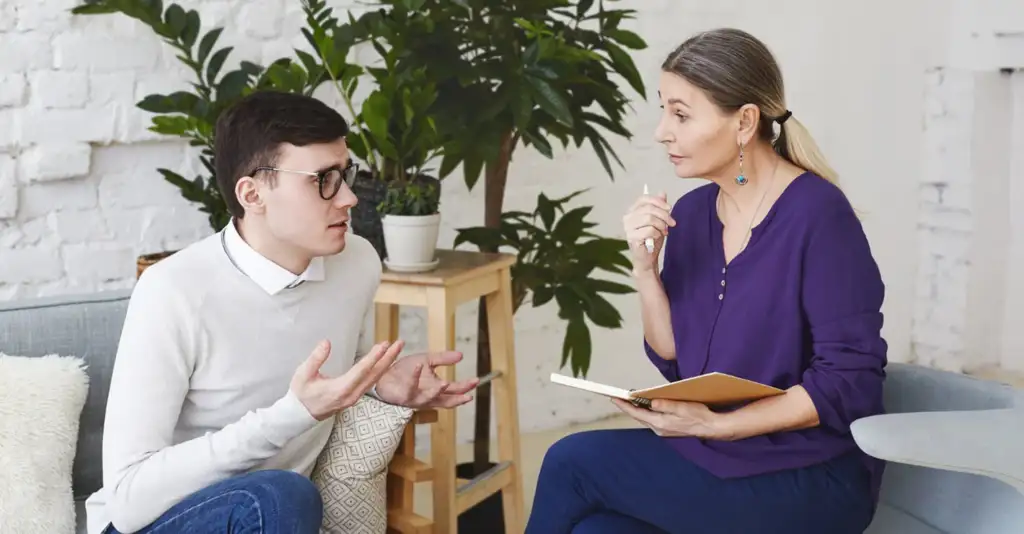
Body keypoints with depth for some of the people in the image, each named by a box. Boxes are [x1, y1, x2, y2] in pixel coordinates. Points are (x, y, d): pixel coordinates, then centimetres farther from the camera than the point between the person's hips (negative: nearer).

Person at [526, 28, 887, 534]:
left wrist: (716, 424, -22)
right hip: (717, 455, 6)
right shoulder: (692, 212, 5)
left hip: (812, 481, -5)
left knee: (573, 462, -15)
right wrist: (645, 267, -8)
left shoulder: (817, 214, -16)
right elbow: (676, 360, 8)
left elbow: (850, 382, -18)